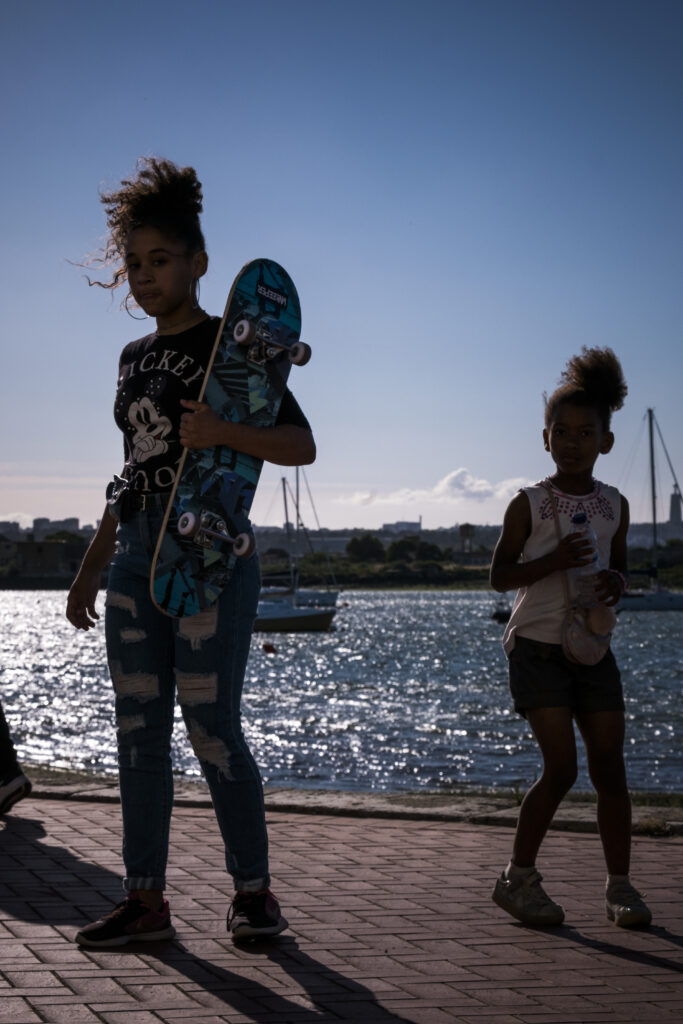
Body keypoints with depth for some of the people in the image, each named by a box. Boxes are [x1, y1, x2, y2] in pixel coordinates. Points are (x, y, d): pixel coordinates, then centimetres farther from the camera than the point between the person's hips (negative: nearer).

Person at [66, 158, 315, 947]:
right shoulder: (134, 357, 19)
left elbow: (301, 446, -9)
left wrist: (223, 431, -27)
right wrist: (90, 569, 19)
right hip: (136, 558, 7)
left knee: (211, 726, -8)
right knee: (138, 733, 4)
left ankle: (253, 890, 4)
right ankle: (145, 899, 9)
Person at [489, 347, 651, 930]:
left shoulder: (615, 505, 9)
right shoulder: (530, 504, -3)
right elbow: (500, 575, -3)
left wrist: (617, 582, -6)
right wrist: (553, 561, -19)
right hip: (537, 647, -4)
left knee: (610, 766, 0)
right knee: (562, 768, -9)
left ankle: (620, 884, 9)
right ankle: (519, 878, 5)